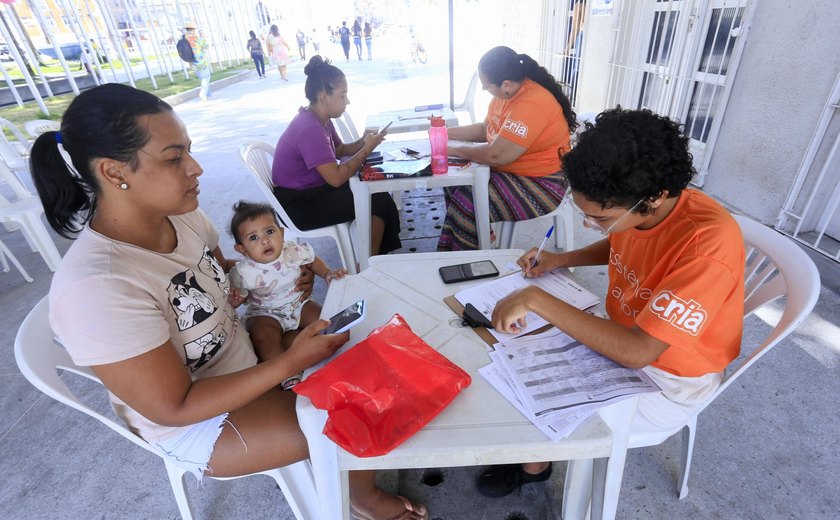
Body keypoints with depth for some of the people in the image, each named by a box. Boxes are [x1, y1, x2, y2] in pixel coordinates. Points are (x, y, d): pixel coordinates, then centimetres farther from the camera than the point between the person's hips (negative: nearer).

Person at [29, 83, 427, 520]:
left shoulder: (181, 216, -11)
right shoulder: (95, 289, -33)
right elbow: (177, 408, -26)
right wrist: (290, 363, -29)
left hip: (245, 353, 7)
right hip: (195, 422, -6)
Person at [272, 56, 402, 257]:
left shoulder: (321, 120, 4)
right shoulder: (309, 129, -26)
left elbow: (339, 150, 17)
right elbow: (336, 177, -31)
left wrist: (363, 142, -3)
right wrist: (367, 149, -19)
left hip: (313, 189, 10)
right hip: (298, 205, -10)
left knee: (376, 190, 4)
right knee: (377, 202, -13)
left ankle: (381, 254, 14)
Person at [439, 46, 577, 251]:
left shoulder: (531, 104, -27)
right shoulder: (508, 92, 2)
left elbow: (496, 155, -30)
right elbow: (485, 129, 16)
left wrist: (455, 149, -15)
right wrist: (447, 133, 6)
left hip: (540, 186, -10)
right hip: (509, 171, 10)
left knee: (467, 202, -21)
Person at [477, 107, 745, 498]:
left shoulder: (708, 243, -35)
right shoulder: (631, 208, -14)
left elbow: (638, 351, -37)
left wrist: (537, 300, -38)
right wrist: (559, 260, -6)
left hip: (669, 381, -6)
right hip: (625, 336, 7)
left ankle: (534, 465, 25)